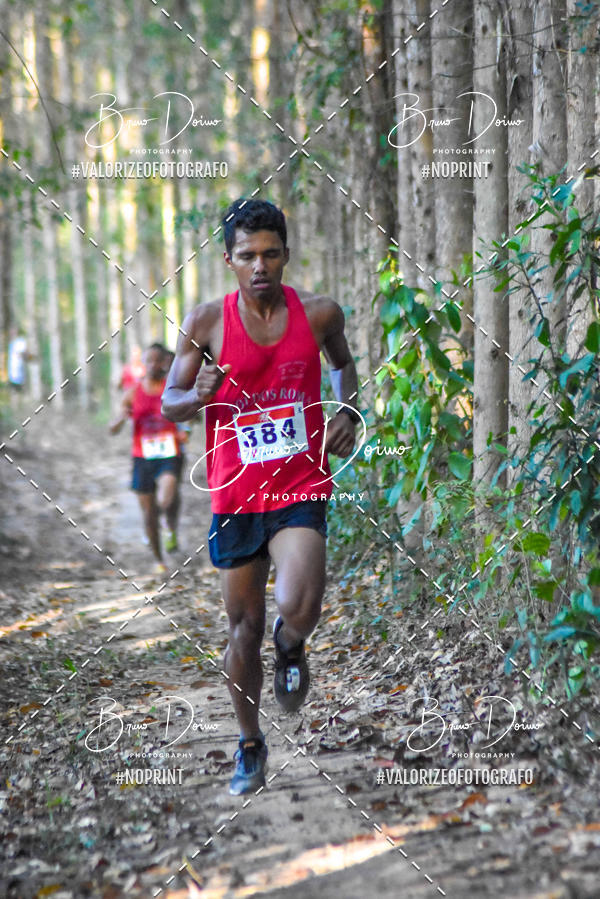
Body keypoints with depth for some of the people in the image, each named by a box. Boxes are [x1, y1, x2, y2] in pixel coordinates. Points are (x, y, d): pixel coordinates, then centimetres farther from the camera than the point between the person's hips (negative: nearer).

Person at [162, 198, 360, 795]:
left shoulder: (319, 313, -2)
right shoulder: (205, 323, -5)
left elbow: (343, 364, 20)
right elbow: (168, 405, 2)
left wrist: (347, 411, 2)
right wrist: (199, 395, -20)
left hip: (301, 487, -1)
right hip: (235, 493, 1)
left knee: (296, 609, -22)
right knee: (244, 626, 10)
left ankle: (290, 647, 17)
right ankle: (250, 745, 32)